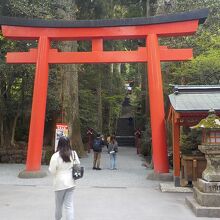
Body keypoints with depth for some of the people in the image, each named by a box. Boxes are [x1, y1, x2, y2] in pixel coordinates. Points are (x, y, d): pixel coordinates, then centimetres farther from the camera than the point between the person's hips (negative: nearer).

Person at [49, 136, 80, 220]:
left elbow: (52, 171, -11)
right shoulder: (73, 154, -4)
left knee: (58, 204, 19)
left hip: (60, 183, -3)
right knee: (69, 205, 6)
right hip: (70, 182, 3)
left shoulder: (56, 156, -15)